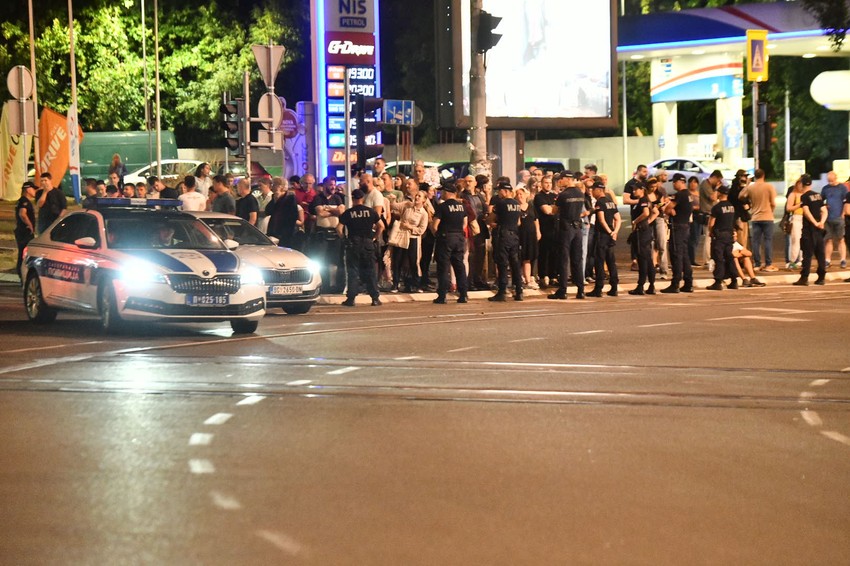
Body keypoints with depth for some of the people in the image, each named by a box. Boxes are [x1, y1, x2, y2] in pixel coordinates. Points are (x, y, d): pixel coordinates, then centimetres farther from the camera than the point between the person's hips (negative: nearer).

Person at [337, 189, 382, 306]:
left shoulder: (348, 213, -3)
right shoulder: (371, 211, 2)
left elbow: (339, 228, -10)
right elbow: (381, 226, 1)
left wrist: (344, 238, 5)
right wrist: (374, 236, 10)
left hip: (353, 244, -1)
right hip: (368, 243, 1)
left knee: (353, 271, 3)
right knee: (370, 271, 7)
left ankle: (350, 299, 0)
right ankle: (375, 298, 5)